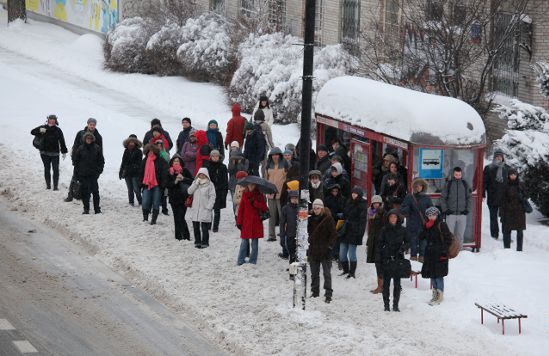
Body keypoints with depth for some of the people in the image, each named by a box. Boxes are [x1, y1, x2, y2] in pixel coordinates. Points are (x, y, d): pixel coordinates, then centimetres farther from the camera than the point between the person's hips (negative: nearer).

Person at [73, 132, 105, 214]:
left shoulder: (97, 148, 3)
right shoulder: (80, 149, 3)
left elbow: (101, 161, 8)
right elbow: (76, 161, 9)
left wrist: (99, 170, -1)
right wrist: (79, 170, 0)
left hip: (94, 174, -1)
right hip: (83, 175, 1)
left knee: (95, 191, -2)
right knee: (84, 192, 2)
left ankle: (97, 209, 5)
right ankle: (86, 209, 9)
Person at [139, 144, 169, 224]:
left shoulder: (161, 161, -4)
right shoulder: (144, 161, 11)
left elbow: (164, 173, -5)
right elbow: (141, 173, 19)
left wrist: (163, 184, -11)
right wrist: (141, 183, 12)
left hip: (157, 185, -3)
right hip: (147, 185, 3)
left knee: (156, 204, 2)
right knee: (144, 203, -6)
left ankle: (154, 219, 13)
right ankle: (145, 217, 15)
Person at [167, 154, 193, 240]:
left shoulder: (185, 171, 1)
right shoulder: (169, 172, 7)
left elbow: (192, 181, -2)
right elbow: (167, 184, 1)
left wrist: (183, 178, -16)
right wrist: (175, 182, -15)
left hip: (183, 198, -3)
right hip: (173, 197, 3)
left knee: (181, 218, -13)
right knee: (176, 218, 6)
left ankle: (186, 236, -9)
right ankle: (178, 236, 14)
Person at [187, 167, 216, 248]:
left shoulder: (210, 184, -3)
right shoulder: (195, 183, 10)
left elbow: (212, 196, -5)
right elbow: (189, 191, -1)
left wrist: (209, 207, -12)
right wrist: (196, 184, -10)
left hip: (205, 210, -4)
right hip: (195, 209, 4)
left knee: (204, 228, -3)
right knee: (195, 227, 10)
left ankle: (205, 242, 5)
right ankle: (197, 242, 20)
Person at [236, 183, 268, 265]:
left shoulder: (259, 196, 2)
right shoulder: (245, 195, 6)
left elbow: (264, 208, -6)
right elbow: (241, 209, 4)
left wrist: (254, 203, -17)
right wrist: (239, 222, 0)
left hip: (256, 223, -1)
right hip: (246, 223, 1)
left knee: (255, 243, 4)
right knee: (244, 242, 2)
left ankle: (253, 260, 12)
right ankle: (240, 260, 8)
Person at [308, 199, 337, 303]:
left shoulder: (328, 219, -5)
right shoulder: (311, 219, 9)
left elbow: (333, 234, -5)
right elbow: (308, 234, 14)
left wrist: (330, 246, -15)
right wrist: (307, 251, 11)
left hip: (325, 251, -5)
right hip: (313, 250, 5)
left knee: (327, 273, -5)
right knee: (314, 273, 13)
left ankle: (328, 294, -5)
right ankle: (315, 292, 23)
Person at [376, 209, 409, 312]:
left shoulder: (402, 230, 5)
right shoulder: (384, 230, 3)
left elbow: (407, 242, 12)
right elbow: (379, 244, 4)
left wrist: (403, 247, -9)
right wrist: (378, 257, -3)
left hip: (398, 258, 0)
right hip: (386, 259, 0)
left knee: (397, 283, -1)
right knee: (386, 282, 2)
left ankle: (396, 304, 5)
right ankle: (386, 304, 8)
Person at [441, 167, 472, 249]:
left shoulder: (465, 184, 7)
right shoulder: (448, 184, 0)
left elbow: (469, 197, 12)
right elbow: (442, 197, 3)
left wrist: (467, 209, 2)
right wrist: (445, 209, -5)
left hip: (462, 214, 2)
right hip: (451, 213, -2)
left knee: (460, 234, 5)